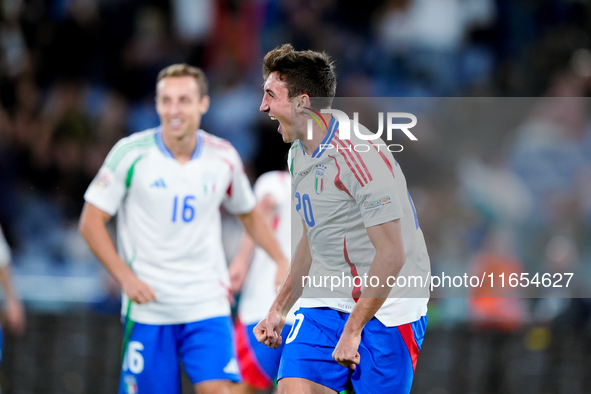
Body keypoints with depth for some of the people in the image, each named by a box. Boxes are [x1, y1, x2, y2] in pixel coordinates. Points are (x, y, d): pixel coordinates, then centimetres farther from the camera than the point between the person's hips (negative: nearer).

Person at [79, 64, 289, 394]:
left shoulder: (223, 157, 2)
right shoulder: (132, 153, -6)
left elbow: (249, 215, 21)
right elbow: (91, 222, -2)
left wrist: (282, 261, 9)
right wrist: (126, 277, -12)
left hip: (208, 305, 1)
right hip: (148, 308, -1)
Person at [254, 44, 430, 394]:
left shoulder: (362, 157, -19)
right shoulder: (299, 154, 9)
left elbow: (391, 255, -22)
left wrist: (353, 330, -20)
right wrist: (280, 308, 20)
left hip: (386, 309, -7)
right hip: (324, 303, 7)